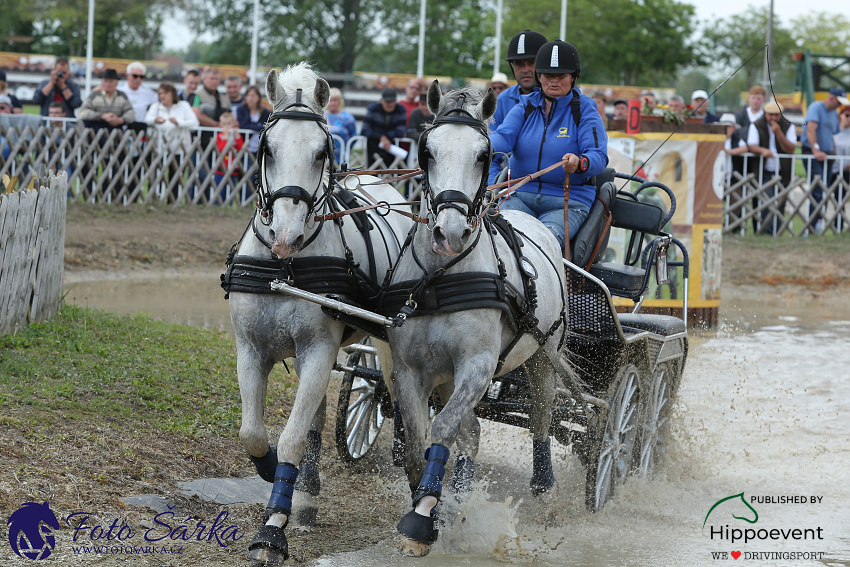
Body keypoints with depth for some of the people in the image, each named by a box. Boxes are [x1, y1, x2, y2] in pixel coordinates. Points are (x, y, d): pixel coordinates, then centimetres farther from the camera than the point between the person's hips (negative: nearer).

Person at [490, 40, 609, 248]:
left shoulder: (585, 112, 1)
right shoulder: (524, 109, 11)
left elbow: (599, 157, -12)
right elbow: (503, 136, -8)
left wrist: (580, 163, -37)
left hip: (569, 201, -3)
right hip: (521, 195, 3)